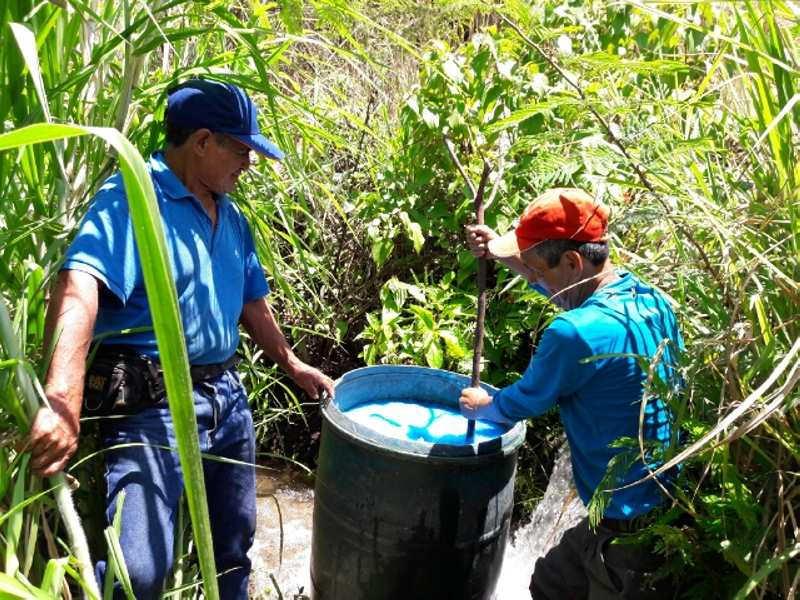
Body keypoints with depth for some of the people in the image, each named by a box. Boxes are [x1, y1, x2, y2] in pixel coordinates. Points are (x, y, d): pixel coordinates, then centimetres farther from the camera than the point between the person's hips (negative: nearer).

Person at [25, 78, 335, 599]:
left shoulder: (230, 216, 12)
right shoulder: (132, 197, -15)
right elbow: (79, 292, -30)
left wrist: (293, 365, 29)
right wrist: (62, 403, -43)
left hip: (227, 396, 8)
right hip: (154, 404, -8)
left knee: (233, 545, 20)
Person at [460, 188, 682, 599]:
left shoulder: (576, 333, -28)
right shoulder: (651, 299, -1)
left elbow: (518, 405, -9)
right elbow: (569, 290, 20)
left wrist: (480, 406, 12)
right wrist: (503, 254, 15)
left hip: (632, 526, -9)